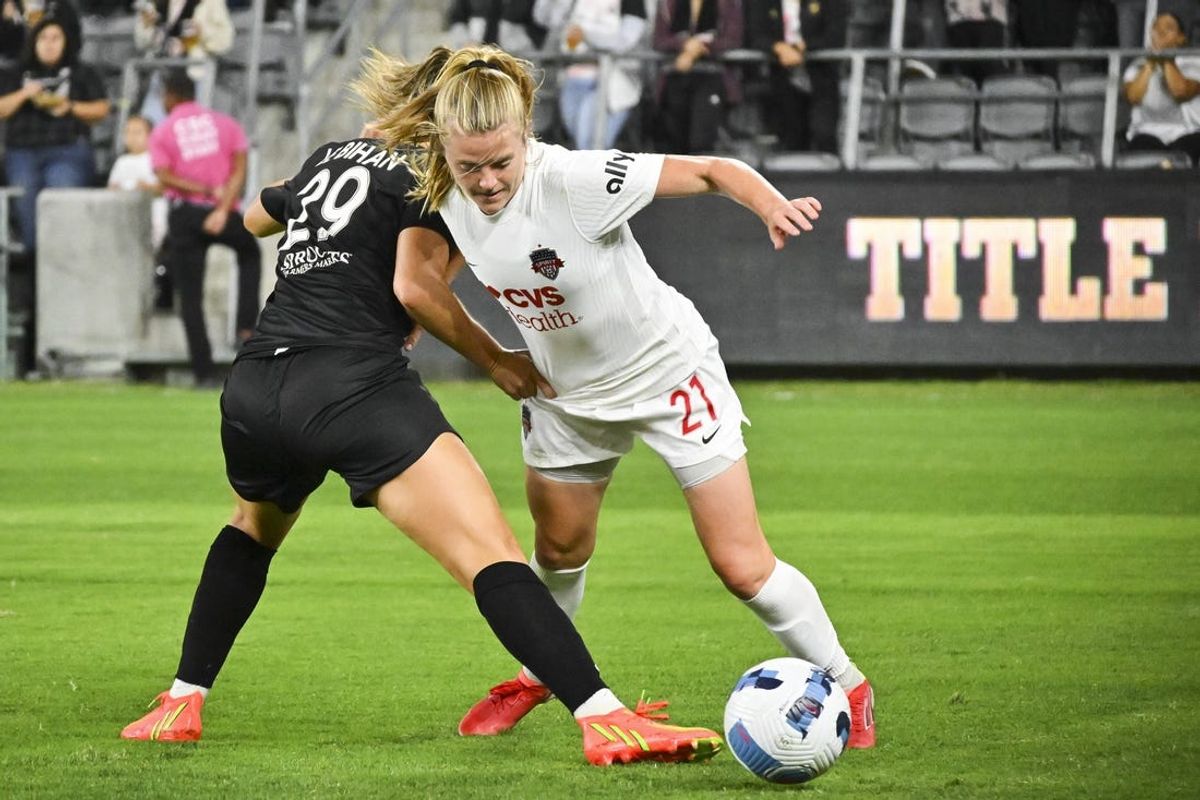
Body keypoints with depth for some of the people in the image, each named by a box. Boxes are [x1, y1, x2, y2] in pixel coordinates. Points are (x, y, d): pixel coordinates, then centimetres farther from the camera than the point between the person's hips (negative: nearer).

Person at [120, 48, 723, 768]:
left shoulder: (329, 157, 26)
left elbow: (256, 217, 47)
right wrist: (495, 359, 4)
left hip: (253, 390, 7)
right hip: (358, 385, -7)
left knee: (255, 527, 39)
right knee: (493, 557, -17)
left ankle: (181, 704, 35)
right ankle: (604, 720, -32)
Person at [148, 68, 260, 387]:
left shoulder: (161, 133, 4)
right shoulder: (225, 124, 9)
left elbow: (165, 177, -10)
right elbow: (239, 171, -3)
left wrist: (207, 191, -11)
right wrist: (223, 209, -11)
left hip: (185, 214, -1)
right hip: (226, 216, 1)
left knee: (190, 296, 3)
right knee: (250, 253, 31)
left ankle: (204, 372, -4)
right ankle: (246, 327, 15)